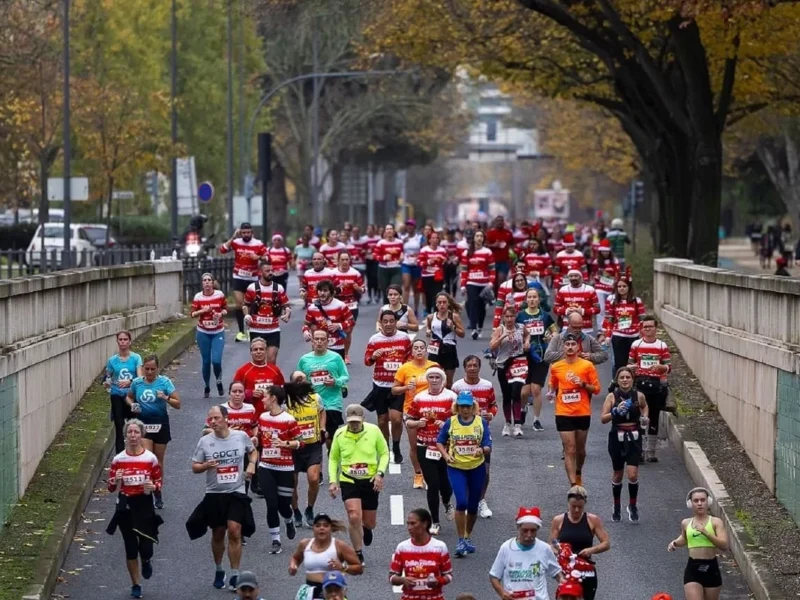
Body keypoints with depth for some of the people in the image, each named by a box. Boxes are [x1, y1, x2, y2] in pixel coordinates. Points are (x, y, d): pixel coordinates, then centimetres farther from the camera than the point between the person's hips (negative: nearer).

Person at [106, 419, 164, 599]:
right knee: (131, 548, 6)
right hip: (125, 506, 1)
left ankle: (146, 561, 33)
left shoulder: (150, 458, -5)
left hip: (144, 505, -1)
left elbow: (159, 482, 5)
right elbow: (111, 488, 3)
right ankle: (135, 585, 22)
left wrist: (153, 487, -17)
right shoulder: (118, 460, -3)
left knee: (145, 548, -6)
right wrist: (116, 480, -19)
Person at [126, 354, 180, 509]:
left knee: (158, 461, 10)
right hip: (143, 423, 0)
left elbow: (178, 404, -7)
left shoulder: (164, 381, -7)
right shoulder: (137, 383, -1)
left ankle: (158, 493, 25)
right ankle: (150, 490, -8)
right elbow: (129, 397, 19)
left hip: (160, 424, 0)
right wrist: (132, 405, -3)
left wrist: (165, 398, -25)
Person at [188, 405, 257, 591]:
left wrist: (252, 464, -3)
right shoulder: (205, 441, -6)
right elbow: (194, 467, 0)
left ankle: (234, 575, -2)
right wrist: (206, 466, -20)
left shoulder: (241, 436, -4)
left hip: (236, 493, -1)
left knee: (234, 532, -11)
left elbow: (253, 451, 16)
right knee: (218, 533, 11)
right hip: (214, 494, 1)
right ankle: (219, 570, 32)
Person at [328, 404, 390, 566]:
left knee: (369, 523, 9)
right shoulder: (339, 435, -5)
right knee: (354, 517, -19)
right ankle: (358, 556, -3)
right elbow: (333, 459, 8)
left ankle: (366, 528, 50)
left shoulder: (374, 431, -8)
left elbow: (384, 453, 3)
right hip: (348, 481, -1)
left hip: (370, 481, 1)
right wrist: (333, 481, -2)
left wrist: (380, 473, -11)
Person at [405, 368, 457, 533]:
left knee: (445, 482, 5)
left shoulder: (451, 397, -4)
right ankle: (435, 523, 11)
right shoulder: (419, 398, 5)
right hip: (425, 448, 1)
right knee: (432, 484, 0)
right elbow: (408, 421, 11)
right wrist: (417, 423, -10)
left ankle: (446, 504, 43)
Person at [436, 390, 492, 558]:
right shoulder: (450, 422, -4)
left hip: (477, 468, 1)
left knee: (473, 506, 11)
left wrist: (482, 450, -29)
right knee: (461, 502, -16)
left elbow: (488, 448, -6)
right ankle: (461, 541, -6)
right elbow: (439, 442, 7)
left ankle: (468, 537, 34)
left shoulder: (481, 423, -4)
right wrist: (446, 455, -11)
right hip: (456, 468, -1)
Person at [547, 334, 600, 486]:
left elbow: (596, 388, 0)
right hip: (563, 414, 0)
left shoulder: (587, 365, -2)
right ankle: (574, 486, -11)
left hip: (583, 413, 0)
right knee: (569, 450, -8)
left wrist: (583, 384, -17)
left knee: (580, 449, 14)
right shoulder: (556, 367, 3)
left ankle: (578, 474, 41)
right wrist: (552, 392, -3)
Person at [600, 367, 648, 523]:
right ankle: (616, 507, 30)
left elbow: (644, 407, 24)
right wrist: (615, 411, -24)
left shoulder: (639, 396, 0)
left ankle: (633, 506, 9)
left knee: (633, 475, -11)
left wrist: (644, 417, 5)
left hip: (634, 438, 0)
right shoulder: (612, 397, -5)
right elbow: (603, 419, -9)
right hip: (617, 438, 0)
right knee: (617, 475, 12)